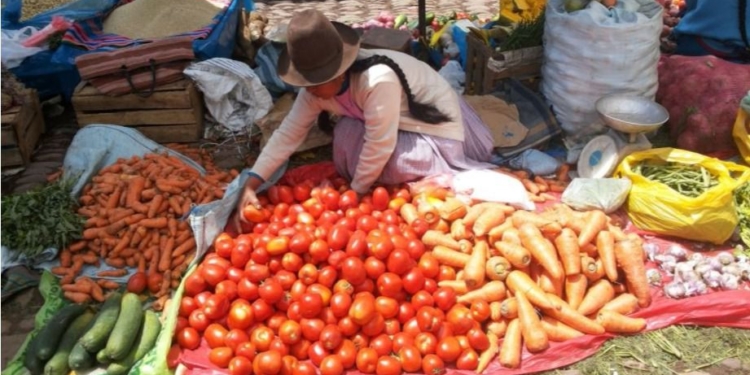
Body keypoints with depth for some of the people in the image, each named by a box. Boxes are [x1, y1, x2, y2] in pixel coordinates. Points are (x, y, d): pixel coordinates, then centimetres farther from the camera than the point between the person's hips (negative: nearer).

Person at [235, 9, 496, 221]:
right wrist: (252, 184, -22)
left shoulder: (377, 80, -38)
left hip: (436, 130, -7)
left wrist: (355, 192, -19)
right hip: (402, 124, 8)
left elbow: (379, 146, -32)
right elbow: (288, 133, -14)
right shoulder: (318, 86, -15)